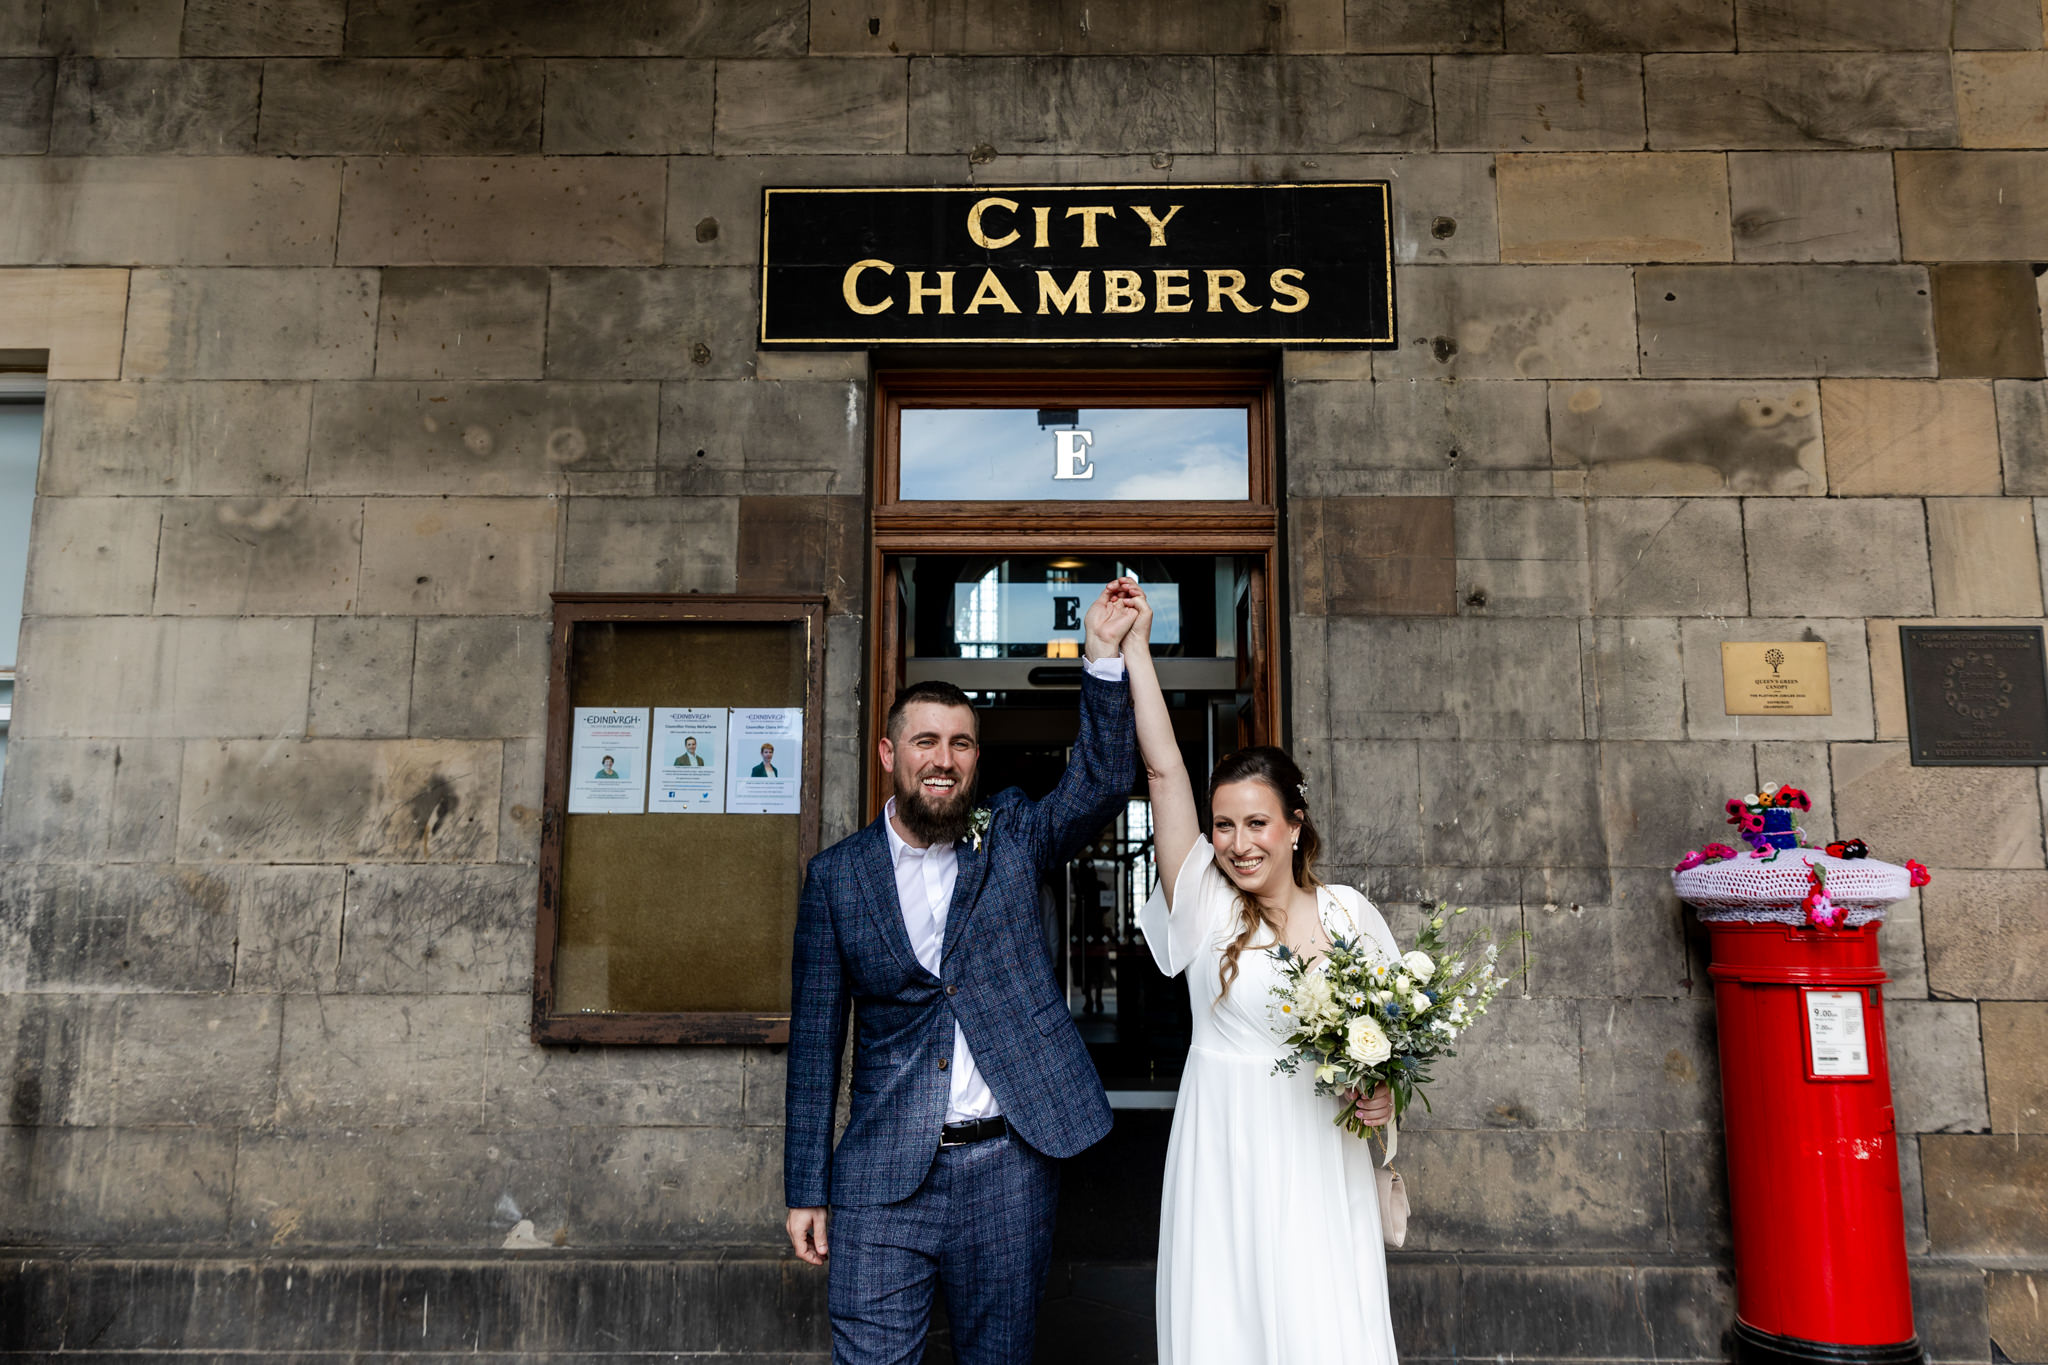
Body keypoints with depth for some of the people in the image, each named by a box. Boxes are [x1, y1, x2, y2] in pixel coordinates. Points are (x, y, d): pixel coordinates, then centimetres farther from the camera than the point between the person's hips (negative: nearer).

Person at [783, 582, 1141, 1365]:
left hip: (1010, 1162, 1)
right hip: (885, 1175, -1)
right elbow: (815, 1041, 3)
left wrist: (1104, 657, -23)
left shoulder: (1011, 839, 4)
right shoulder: (837, 875, 1)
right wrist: (806, 1189, 2)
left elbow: (1102, 783, -12)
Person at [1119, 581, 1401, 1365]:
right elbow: (1164, 768, -9)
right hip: (1223, 1154, -1)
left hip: (1318, 1160, 1)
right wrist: (1134, 646, -9)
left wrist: (1385, 1090, -7)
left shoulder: (1350, 914, 1)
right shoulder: (1205, 906, -3)